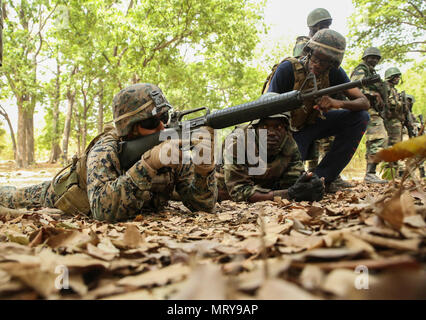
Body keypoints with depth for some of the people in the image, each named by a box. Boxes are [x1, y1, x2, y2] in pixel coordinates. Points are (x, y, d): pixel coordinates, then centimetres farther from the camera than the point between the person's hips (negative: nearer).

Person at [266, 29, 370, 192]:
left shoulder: (334, 73, -11)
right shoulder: (288, 68, -23)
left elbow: (364, 102, -14)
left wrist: (338, 103, -37)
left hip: (313, 123, 5)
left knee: (360, 117, -15)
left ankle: (322, 177, -13)